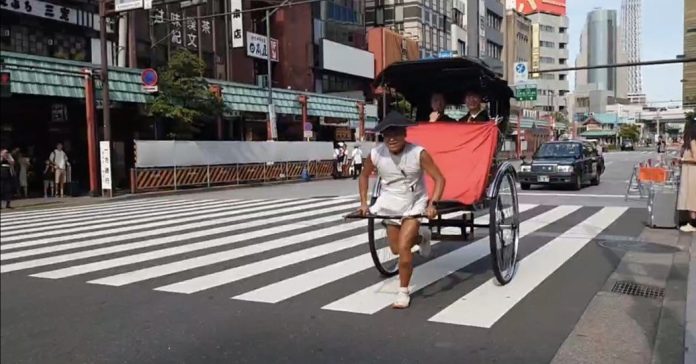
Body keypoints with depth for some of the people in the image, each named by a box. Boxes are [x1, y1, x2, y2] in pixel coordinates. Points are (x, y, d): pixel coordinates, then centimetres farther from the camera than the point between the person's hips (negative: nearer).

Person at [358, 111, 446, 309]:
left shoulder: (418, 153, -23)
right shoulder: (376, 154, -15)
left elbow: (439, 179, -18)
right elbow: (364, 176, 5)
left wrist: (432, 204, -31)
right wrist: (363, 203, 1)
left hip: (414, 203, -4)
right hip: (391, 204, 4)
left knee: (403, 247, -15)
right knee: (396, 249, 13)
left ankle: (403, 292, 4)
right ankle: (422, 238, 45)